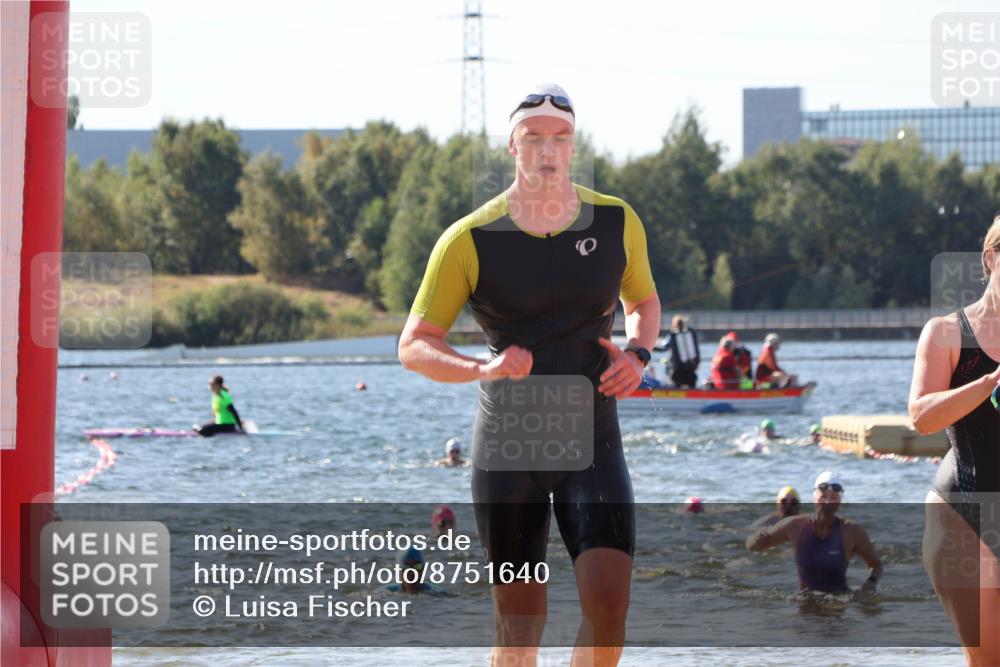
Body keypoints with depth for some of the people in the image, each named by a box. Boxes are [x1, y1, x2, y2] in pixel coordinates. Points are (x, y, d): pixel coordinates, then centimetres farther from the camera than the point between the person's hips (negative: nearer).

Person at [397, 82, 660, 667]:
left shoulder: (617, 223, 1)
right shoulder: (470, 240, -7)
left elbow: (644, 301, 20)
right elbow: (414, 347, -5)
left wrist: (637, 354, -2)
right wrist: (483, 367, -24)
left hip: (593, 444, 1)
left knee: (608, 601, -15)